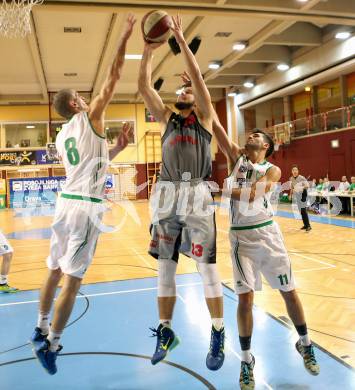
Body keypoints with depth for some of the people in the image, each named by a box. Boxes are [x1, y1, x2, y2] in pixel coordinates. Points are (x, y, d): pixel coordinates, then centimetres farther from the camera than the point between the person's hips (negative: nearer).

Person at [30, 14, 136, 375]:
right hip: (85, 206, -8)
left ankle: (41, 329, 32)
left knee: (55, 270, 18)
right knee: (72, 279, -1)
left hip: (65, 201, 8)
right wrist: (125, 38, 4)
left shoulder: (61, 138, 16)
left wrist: (117, 149, 22)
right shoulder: (89, 117, -3)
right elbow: (113, 78, -3)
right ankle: (50, 344, 7)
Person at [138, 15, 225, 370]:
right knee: (164, 265, 7)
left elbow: (196, 75, -1)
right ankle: (165, 331, 21)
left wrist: (180, 38, -1)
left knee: (206, 266, -1)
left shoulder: (204, 117, 10)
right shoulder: (166, 118, 19)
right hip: (167, 197, 4)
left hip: (197, 196, -4)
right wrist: (148, 51, 2)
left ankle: (218, 335, 12)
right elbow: (143, 86, 9)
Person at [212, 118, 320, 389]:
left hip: (267, 233, 0)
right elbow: (216, 126, -2)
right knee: (245, 298, -4)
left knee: (289, 292, 9)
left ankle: (305, 343, 34)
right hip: (241, 237, 0)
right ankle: (247, 359, 15)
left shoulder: (273, 170, 0)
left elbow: (251, 195, -19)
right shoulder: (236, 156, 8)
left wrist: (225, 191, -16)